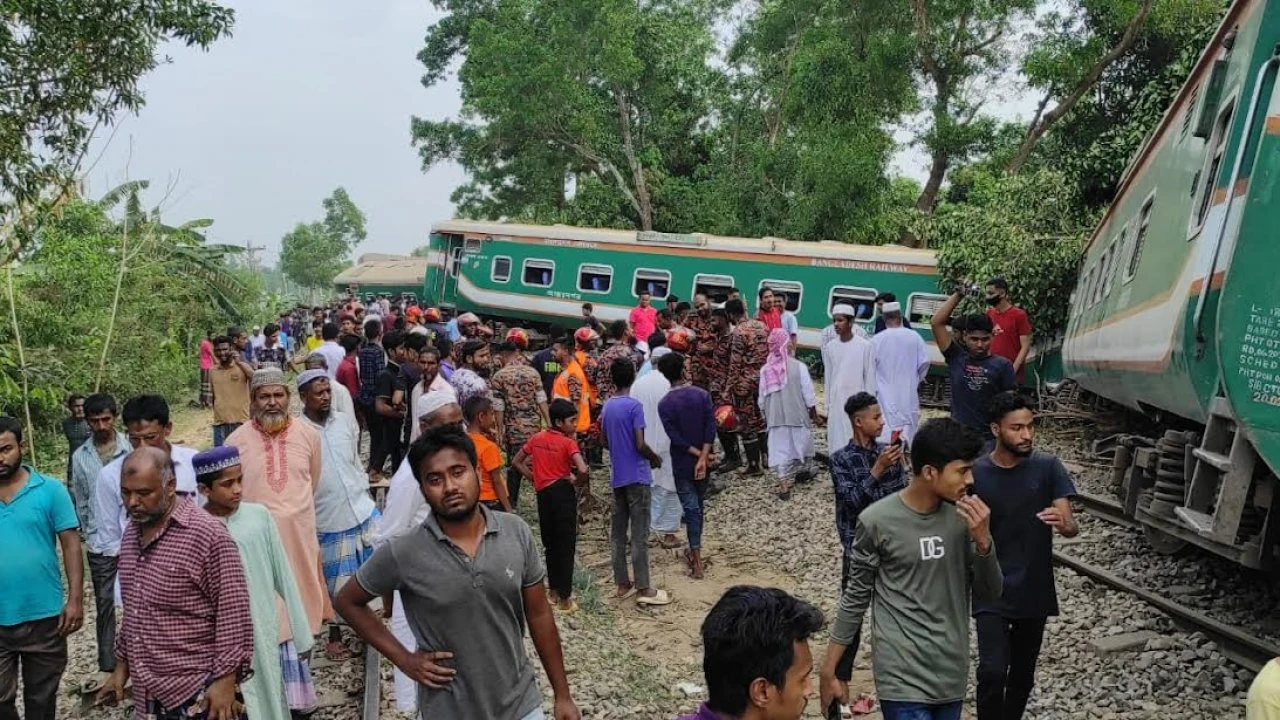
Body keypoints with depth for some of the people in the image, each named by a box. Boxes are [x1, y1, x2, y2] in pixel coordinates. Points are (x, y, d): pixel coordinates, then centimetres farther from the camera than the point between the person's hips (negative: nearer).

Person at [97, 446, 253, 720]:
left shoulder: (207, 534, -17)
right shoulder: (132, 532, 8)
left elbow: (234, 613, -16)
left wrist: (226, 680, -18)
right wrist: (122, 664, 17)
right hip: (147, 694, 7)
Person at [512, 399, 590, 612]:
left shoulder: (537, 438, 4)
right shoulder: (568, 443, -12)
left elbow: (516, 462, 10)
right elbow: (583, 470, -26)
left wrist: (534, 478, 8)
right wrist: (576, 480, -6)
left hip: (543, 494, 5)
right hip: (563, 492, -5)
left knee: (550, 544, 18)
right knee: (566, 546, 3)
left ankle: (554, 590, 28)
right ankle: (564, 598, 5)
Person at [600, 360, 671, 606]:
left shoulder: (607, 407, 7)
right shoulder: (634, 406, -15)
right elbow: (640, 445, -18)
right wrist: (655, 457, 0)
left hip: (617, 476, 7)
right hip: (636, 476, -7)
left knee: (618, 532, 10)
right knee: (639, 534, -4)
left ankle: (622, 584, 16)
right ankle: (643, 588, -1)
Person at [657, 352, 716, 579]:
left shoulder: (664, 404, -12)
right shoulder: (702, 395, -6)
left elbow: (675, 438, -16)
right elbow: (711, 428, -14)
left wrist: (699, 455, -10)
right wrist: (702, 457, -16)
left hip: (682, 464, -2)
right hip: (701, 460, 3)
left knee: (691, 509, 0)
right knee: (698, 506, 17)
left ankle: (697, 561, 0)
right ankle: (694, 551, 31)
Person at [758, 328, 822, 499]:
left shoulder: (765, 370, -3)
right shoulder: (799, 366, -11)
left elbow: (762, 399, 4)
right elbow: (809, 395, -7)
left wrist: (766, 416, 20)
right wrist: (815, 416, 6)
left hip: (775, 417, 1)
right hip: (798, 415, -1)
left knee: (780, 449, 3)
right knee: (801, 443, 20)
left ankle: (784, 484, -5)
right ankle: (802, 471, 40)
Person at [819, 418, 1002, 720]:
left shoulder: (963, 516, -1)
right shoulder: (877, 521, -13)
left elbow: (988, 594, 3)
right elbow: (856, 598, -3)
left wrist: (983, 539, -14)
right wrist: (829, 670, 0)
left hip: (952, 674, 4)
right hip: (903, 676, -4)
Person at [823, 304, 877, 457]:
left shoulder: (866, 346, -8)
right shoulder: (830, 347, 4)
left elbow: (870, 378, -4)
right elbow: (828, 379, 9)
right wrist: (828, 406, 9)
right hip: (836, 403, 4)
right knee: (837, 443, 5)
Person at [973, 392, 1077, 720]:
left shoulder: (1048, 467, -7)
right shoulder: (976, 474, -8)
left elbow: (1071, 528, -14)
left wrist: (1063, 523, -36)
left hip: (1035, 591, 2)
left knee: (1022, 674, 15)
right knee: (992, 672, -13)